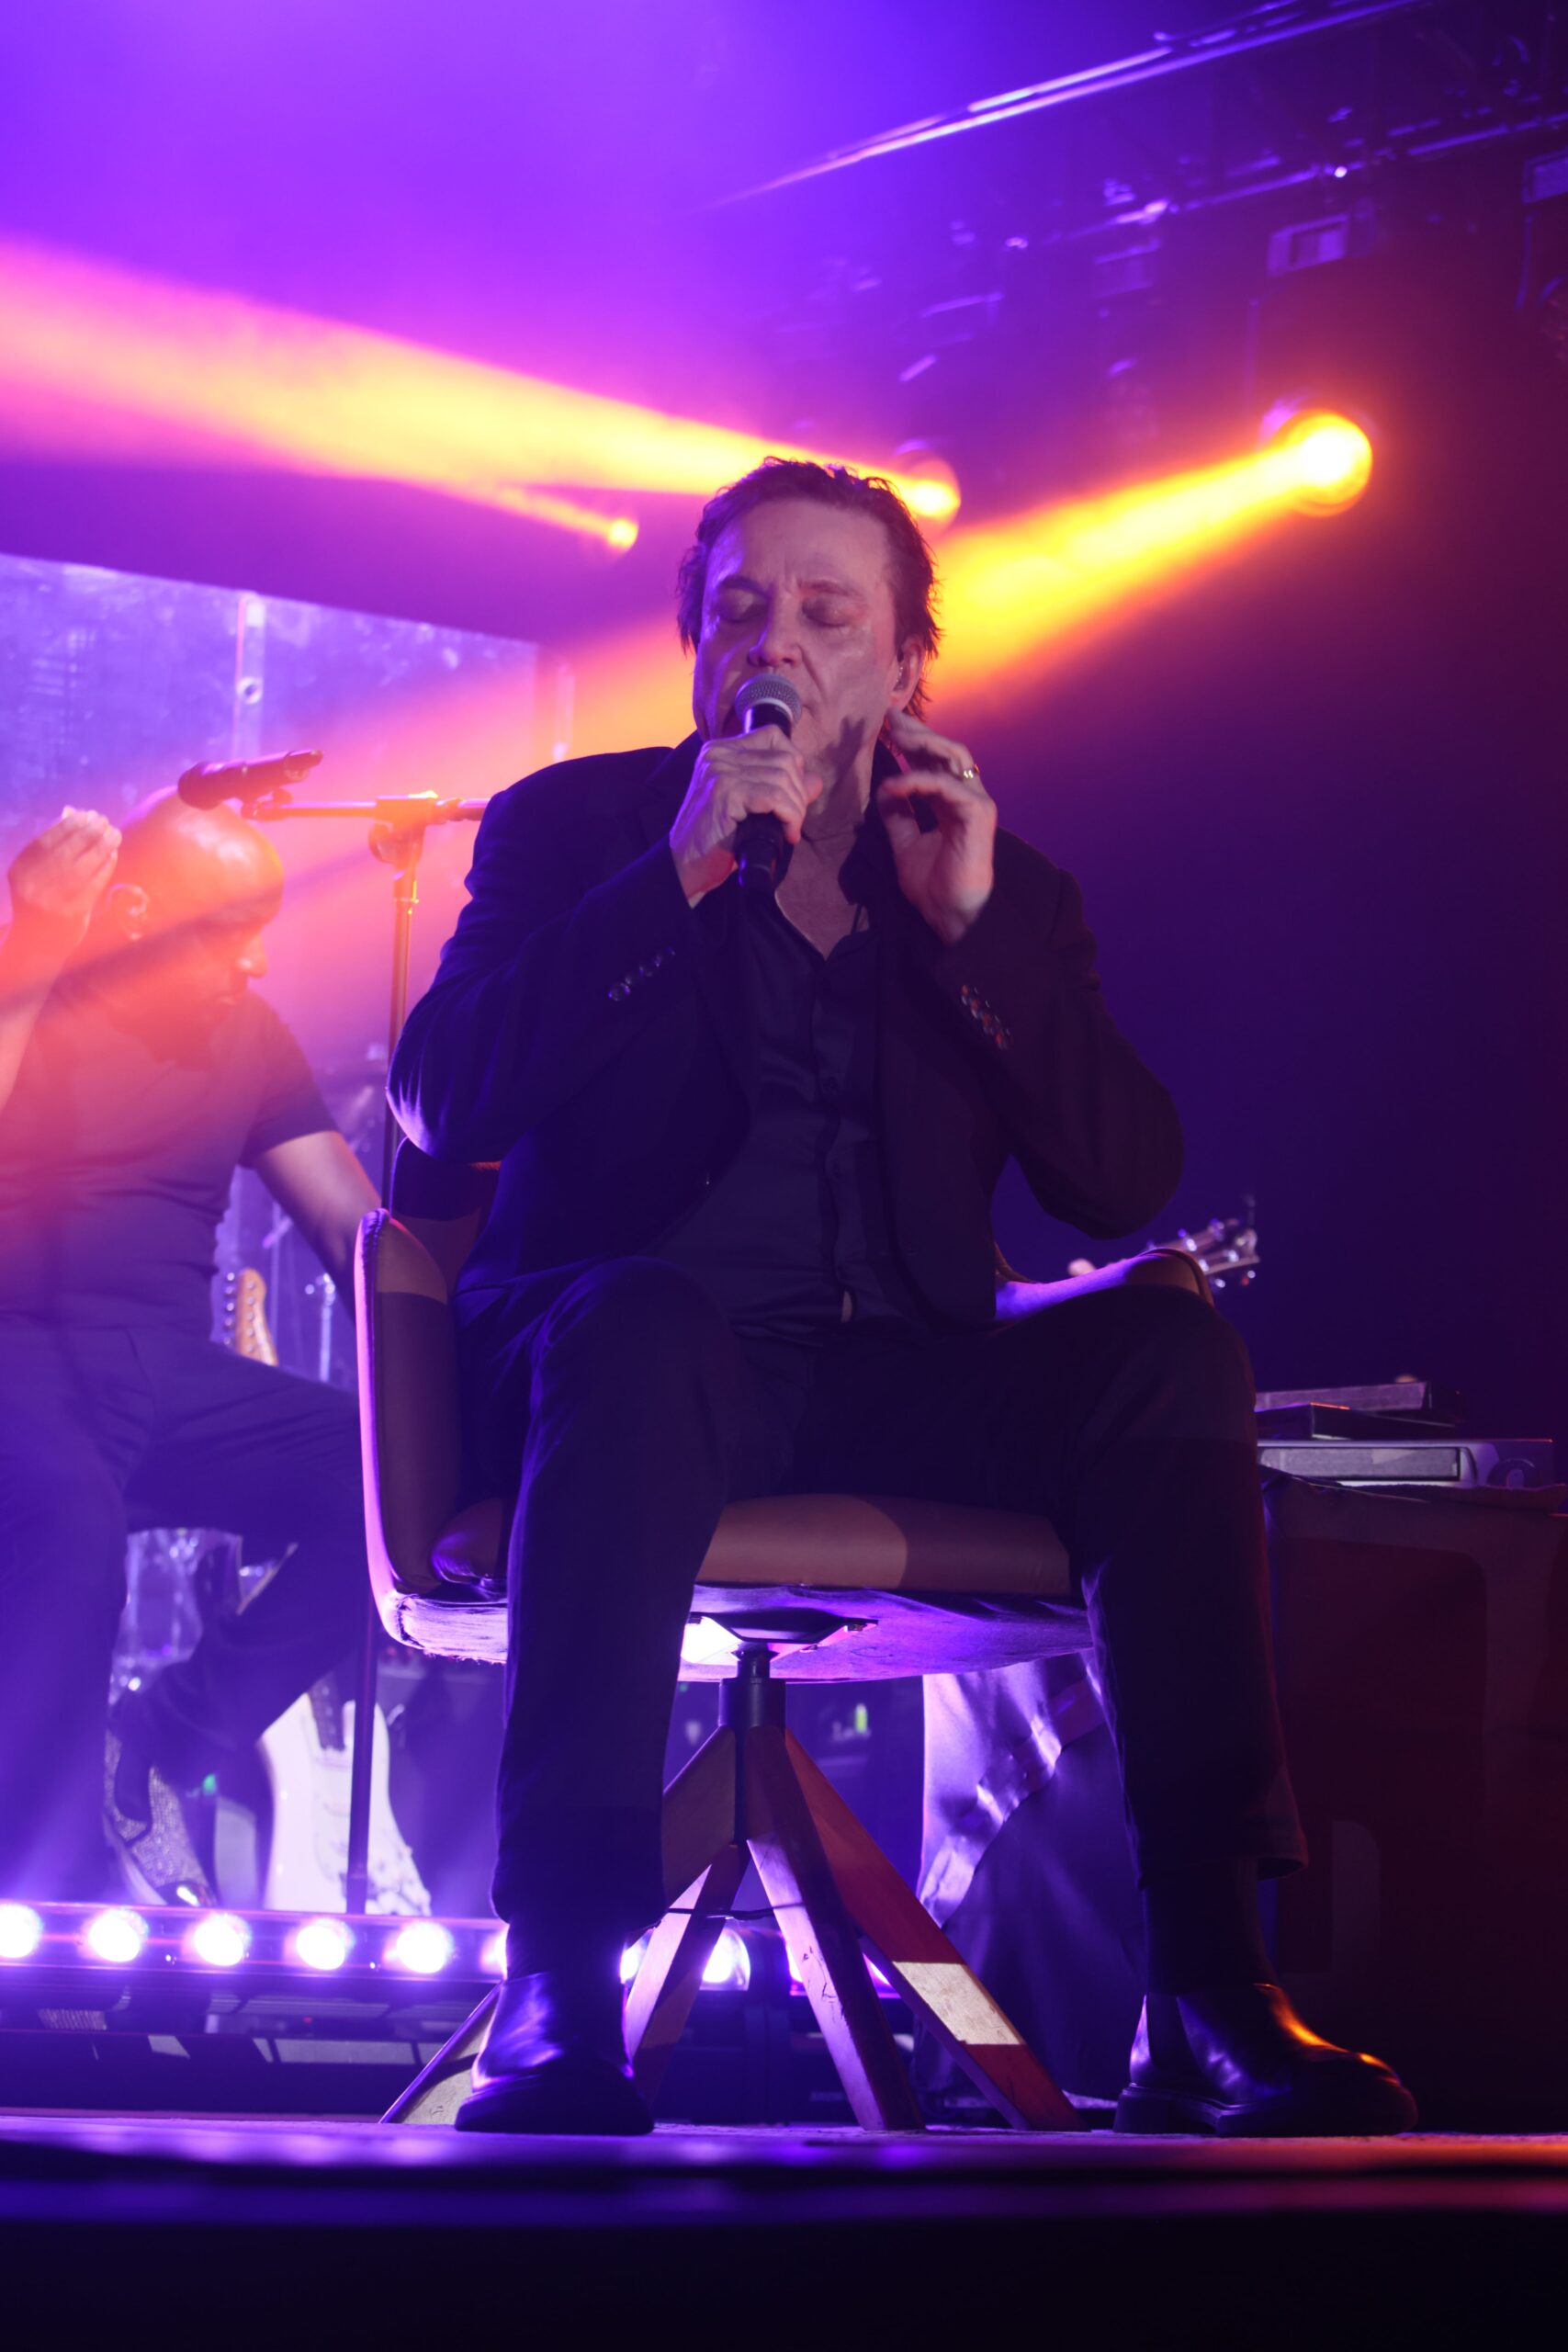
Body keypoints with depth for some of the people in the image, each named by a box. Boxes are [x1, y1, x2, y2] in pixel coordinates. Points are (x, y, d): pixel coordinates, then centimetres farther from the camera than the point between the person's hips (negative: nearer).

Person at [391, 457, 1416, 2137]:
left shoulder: (1002, 887, 16)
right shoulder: (573, 828, 11)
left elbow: (1128, 1184, 4)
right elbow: (441, 1098, -7)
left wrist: (973, 924, -7)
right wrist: (678, 875, -13)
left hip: (899, 1373, 3)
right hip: (650, 1351, -3)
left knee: (1172, 1348, -23)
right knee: (643, 1331, -37)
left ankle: (1206, 1997, -29)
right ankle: (558, 1998, -43)